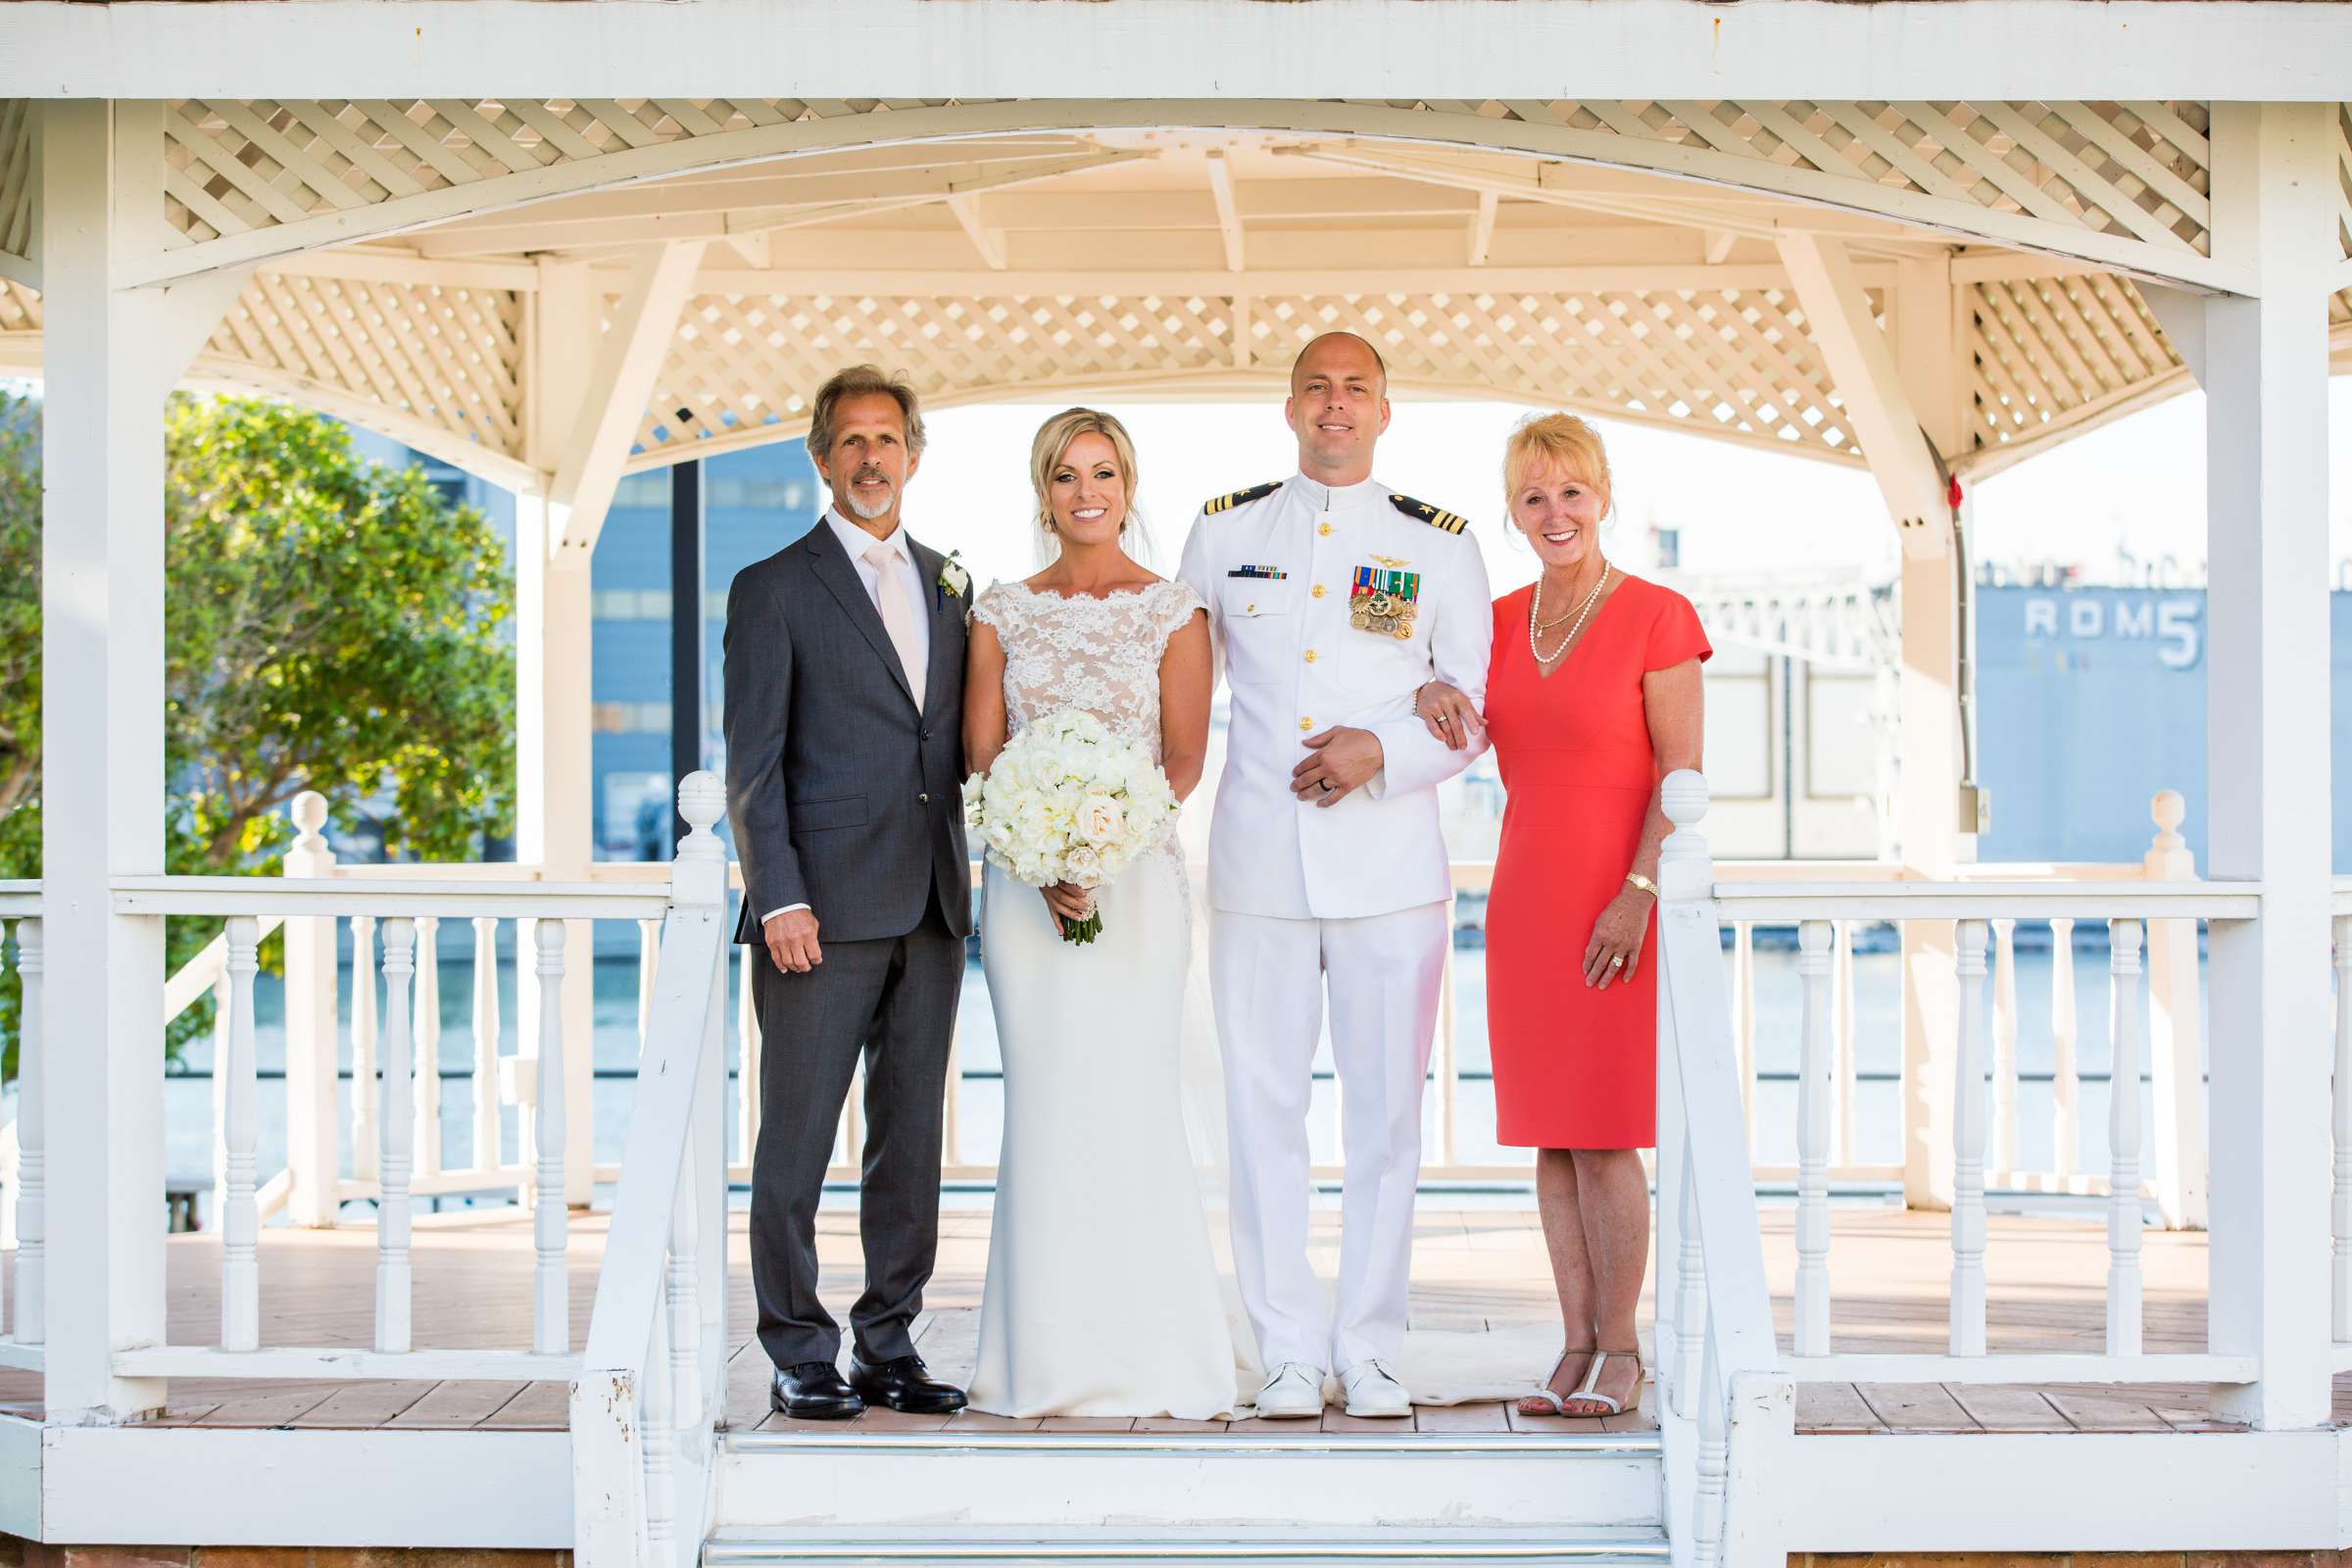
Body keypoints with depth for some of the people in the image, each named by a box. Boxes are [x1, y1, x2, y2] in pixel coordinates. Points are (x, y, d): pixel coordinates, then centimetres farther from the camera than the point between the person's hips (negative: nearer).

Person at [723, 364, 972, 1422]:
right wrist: (779, 899, -13)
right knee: (796, 1144, -1)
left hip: (930, 908, 5)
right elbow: (753, 765, -5)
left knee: (911, 1138, 8)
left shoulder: (948, 586, 17)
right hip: (823, 912, -5)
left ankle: (888, 1348, 16)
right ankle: (800, 1360, 7)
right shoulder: (774, 590, 0)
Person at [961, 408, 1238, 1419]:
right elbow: (982, 753, 5)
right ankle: (1051, 1360, 7)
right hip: (1023, 878, 2)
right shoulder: (1001, 614, 10)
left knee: (1131, 1102, -5)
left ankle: (1146, 1357, 3)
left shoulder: (1172, 612, 3)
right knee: (1043, 1106, 1)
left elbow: (1184, 759, -1)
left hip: (1139, 877, -2)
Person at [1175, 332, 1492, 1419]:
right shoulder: (1223, 533, 10)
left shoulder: (1439, 545, 6)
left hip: (1391, 866, -1)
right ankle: (1289, 1348, 9)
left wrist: (1383, 750, -13)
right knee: (1264, 1108, 1)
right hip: (1257, 860, 1)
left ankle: (1369, 1345, 11)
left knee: (1386, 1113, 2)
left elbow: (1479, 706, 3)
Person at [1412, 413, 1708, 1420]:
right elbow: (1467, 740, 15)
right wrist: (1436, 701, -8)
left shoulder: (1657, 617, -6)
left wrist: (1639, 892, -17)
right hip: (1525, 896, 5)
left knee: (1604, 1134, -4)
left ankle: (1619, 1350, 7)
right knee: (1549, 1136, 6)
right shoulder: (1501, 621, 11)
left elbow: (1682, 771, -9)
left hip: (1617, 902, -5)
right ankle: (1576, 1347, 13)